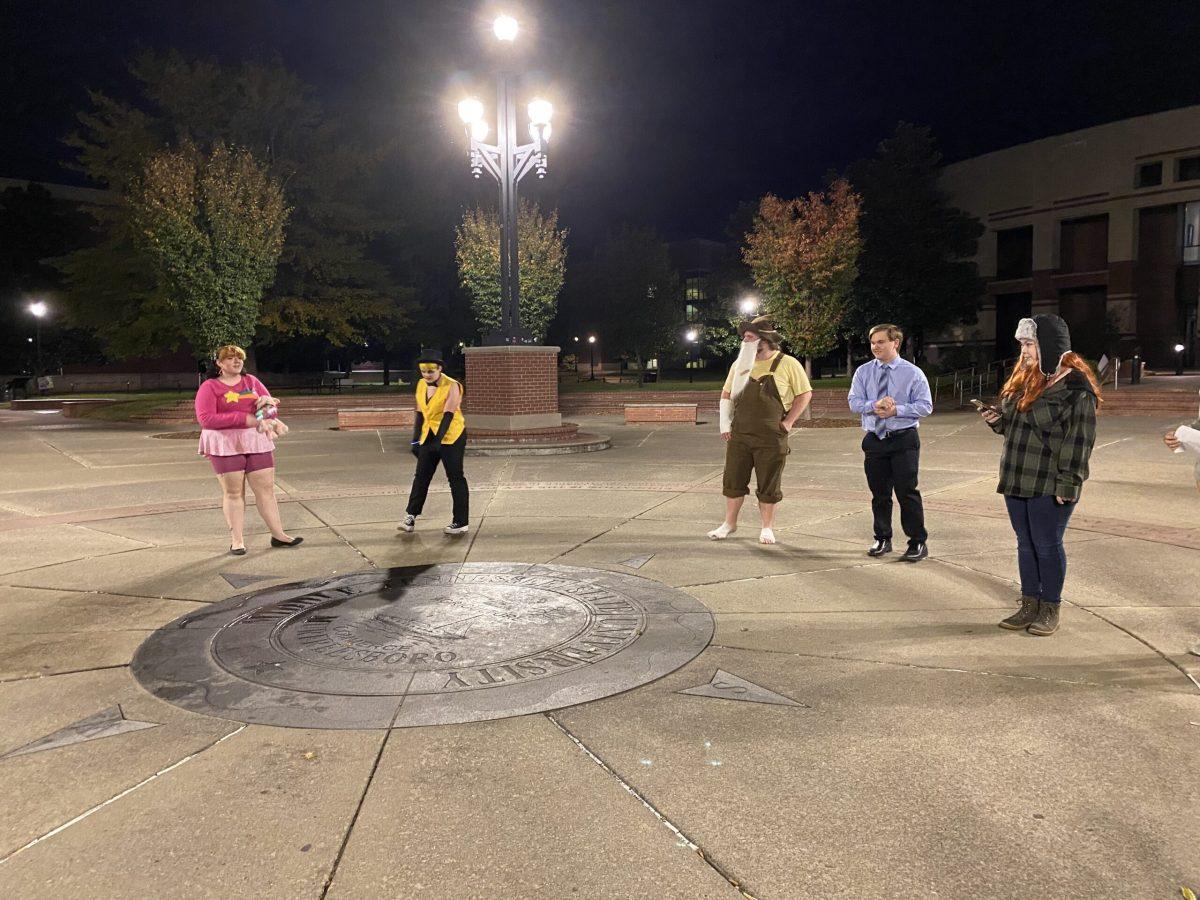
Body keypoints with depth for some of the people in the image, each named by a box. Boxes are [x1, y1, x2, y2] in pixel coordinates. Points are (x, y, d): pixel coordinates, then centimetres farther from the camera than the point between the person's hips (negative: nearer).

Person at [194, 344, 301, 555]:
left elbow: (272, 404, 15)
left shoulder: (251, 381, 12)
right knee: (233, 492, 2)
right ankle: (236, 540, 10)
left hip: (256, 441, 4)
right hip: (226, 444, -4)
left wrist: (268, 403, -12)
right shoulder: (209, 387, -2)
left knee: (266, 489, 4)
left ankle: (278, 535, 10)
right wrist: (244, 418, -18)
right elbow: (205, 418, -14)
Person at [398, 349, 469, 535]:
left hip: (451, 437, -6)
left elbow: (448, 415, -20)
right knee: (421, 476, 6)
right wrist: (416, 439, 5)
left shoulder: (452, 386, -15)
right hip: (428, 437, 6)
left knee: (455, 478, -1)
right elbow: (420, 413, 9)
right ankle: (411, 517, 10)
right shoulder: (421, 385, 5)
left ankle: (460, 523, 5)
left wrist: (438, 441, -26)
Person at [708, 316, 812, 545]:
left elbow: (805, 394, -1)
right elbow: (726, 394, 16)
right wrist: (725, 422, 6)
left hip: (771, 438, -4)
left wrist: (788, 422, -6)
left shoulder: (787, 364, -6)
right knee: (733, 481, 9)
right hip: (738, 435, 4)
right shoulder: (740, 363, 7)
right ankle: (729, 523, 24)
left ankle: (767, 528, 20)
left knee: (768, 485, 5)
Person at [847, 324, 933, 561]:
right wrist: (874, 405, -21)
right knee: (879, 493, 11)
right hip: (874, 439, 3)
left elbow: (925, 406, -6)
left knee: (907, 491, -5)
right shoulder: (863, 372, 6)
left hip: (904, 439, -3)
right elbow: (854, 402, -1)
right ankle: (883, 539, 25)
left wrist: (896, 410, -19)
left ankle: (918, 542, 7)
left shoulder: (913, 373, -2)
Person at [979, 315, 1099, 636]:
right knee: (1025, 544, 13)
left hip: (1049, 485, -7)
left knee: (1047, 545, 2)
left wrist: (1067, 483, -19)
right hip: (1017, 479, 8)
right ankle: (1029, 605, 24)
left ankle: (1050, 610, 17)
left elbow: (1079, 440, -16)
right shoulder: (1024, 378, 12)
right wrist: (998, 420, 3)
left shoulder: (1075, 387, -13)